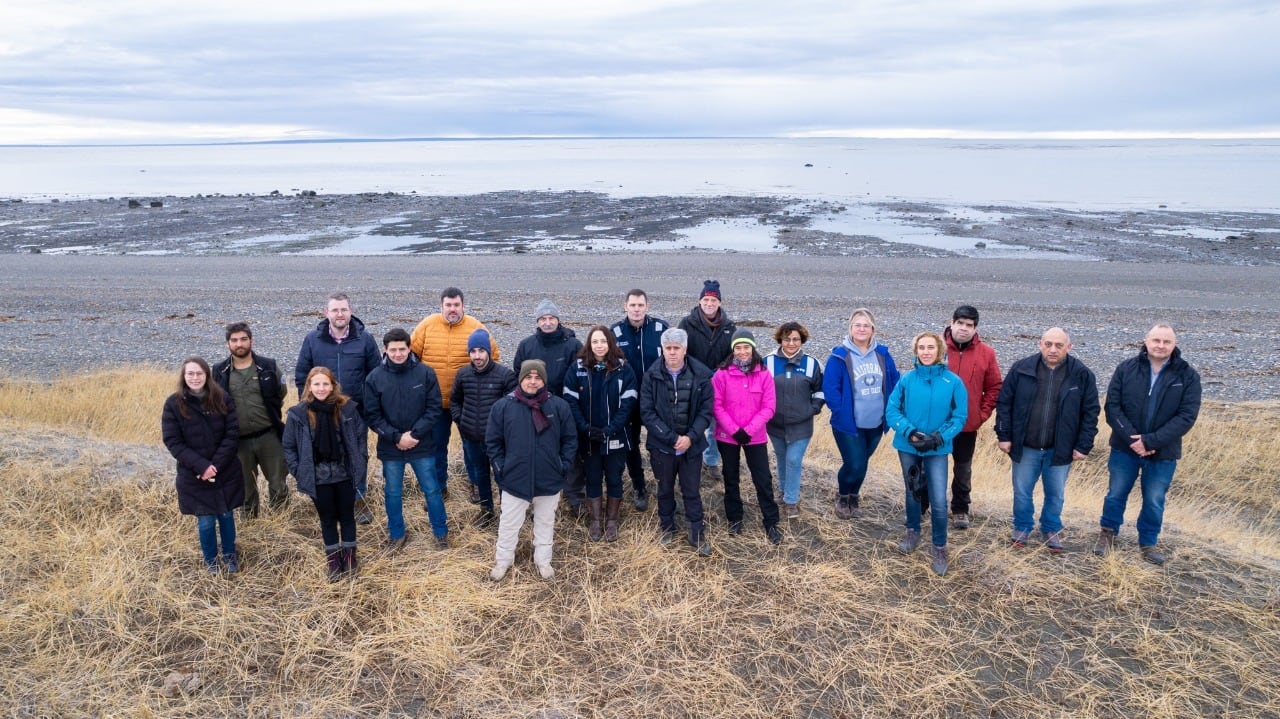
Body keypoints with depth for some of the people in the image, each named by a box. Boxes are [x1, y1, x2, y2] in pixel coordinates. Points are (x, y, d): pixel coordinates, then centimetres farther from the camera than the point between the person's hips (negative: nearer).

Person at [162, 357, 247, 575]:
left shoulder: (221, 398, -5)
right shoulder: (174, 404, -9)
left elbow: (232, 432, -6)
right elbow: (172, 442, -11)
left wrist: (216, 464, -16)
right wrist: (201, 466, -19)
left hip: (226, 471, 1)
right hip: (194, 475, -1)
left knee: (226, 515, 14)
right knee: (206, 521, 7)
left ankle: (230, 555, 35)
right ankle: (211, 560, 30)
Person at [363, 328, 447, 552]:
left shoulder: (426, 373, -8)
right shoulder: (374, 378, -6)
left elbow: (435, 408, -7)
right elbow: (372, 416, -5)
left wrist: (415, 434, -14)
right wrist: (396, 437, -14)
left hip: (422, 446, -1)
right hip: (390, 448, 1)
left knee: (432, 490, 9)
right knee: (392, 494, 14)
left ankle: (441, 533, 27)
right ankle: (397, 535, 33)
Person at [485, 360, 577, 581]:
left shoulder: (559, 406, -6)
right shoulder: (503, 406, -7)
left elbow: (570, 439, 3)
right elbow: (492, 441, 1)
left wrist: (563, 466, -3)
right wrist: (501, 467, -4)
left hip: (549, 480, 1)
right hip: (514, 480, -1)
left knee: (545, 522, 19)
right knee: (509, 524, 14)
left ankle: (543, 560, 38)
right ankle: (503, 560, 34)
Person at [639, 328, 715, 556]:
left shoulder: (701, 375, -9)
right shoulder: (651, 375, -10)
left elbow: (706, 411, -6)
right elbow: (647, 413, -12)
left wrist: (691, 437, -18)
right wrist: (671, 438, -17)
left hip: (691, 446, -1)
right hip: (661, 446, 1)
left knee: (692, 492, 10)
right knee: (665, 490, 19)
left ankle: (697, 534, 25)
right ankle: (667, 527, 39)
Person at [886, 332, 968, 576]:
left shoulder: (953, 381, -9)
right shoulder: (907, 379, -5)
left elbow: (959, 417, -6)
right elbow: (892, 410, -4)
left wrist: (939, 437, -18)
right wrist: (910, 431, -19)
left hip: (937, 449, -2)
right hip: (908, 446, 2)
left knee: (939, 501, -6)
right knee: (913, 493, 19)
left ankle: (940, 548, 12)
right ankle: (913, 533, 40)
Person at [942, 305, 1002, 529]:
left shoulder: (986, 353, -2)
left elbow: (994, 387, 4)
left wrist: (983, 414, -3)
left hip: (967, 425, 1)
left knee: (963, 469, 14)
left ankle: (960, 510, 28)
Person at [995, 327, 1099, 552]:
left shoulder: (1082, 374, -7)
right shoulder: (1022, 369, -8)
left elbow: (1090, 412, -1)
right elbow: (1004, 403, -1)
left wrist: (1084, 445, -4)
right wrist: (1004, 436, -4)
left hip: (1060, 449, 0)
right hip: (1025, 447, 0)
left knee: (1056, 495, 15)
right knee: (1021, 492, 12)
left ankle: (1051, 529, 35)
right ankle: (1022, 527, 32)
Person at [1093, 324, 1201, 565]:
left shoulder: (1188, 376, -7)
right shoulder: (1126, 369, -5)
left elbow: (1187, 417, -13)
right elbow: (1112, 406, -8)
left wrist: (1151, 441, -20)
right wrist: (1132, 438, -19)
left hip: (1163, 453, 0)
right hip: (1125, 448, 0)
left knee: (1154, 501, 11)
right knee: (1116, 494, 12)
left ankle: (1149, 542, 31)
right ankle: (1108, 533, 33)